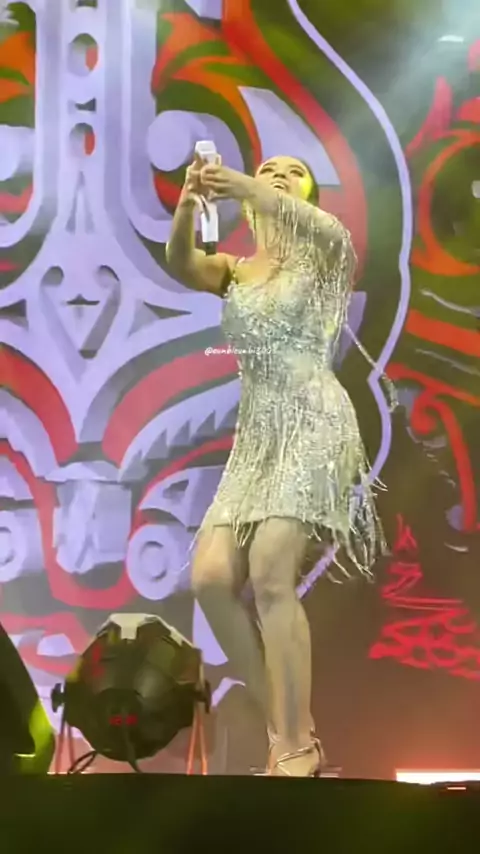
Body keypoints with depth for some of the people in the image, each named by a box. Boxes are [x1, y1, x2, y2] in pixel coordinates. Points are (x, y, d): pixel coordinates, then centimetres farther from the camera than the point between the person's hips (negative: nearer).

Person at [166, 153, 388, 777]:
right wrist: (187, 204, -27)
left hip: (313, 427, -6)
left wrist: (249, 187, -36)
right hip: (256, 439, 6)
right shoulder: (235, 272, 17)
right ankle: (285, 730, 2)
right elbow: (180, 265, -6)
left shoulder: (321, 257, 5)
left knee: (270, 575, -22)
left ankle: (297, 750, -18)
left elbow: (332, 233, -21)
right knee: (210, 579, -8)